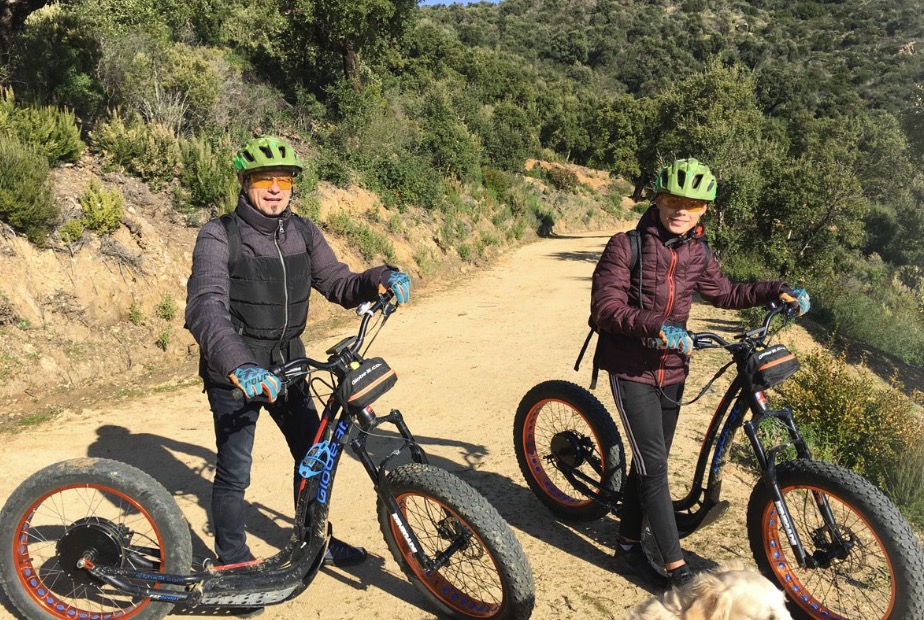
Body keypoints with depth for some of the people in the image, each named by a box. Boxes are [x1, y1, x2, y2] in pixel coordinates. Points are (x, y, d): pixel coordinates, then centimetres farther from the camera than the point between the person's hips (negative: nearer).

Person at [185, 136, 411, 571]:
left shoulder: (302, 233, 2)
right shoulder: (218, 237, -15)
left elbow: (337, 283, 0)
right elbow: (206, 309, -28)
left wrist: (379, 279, -22)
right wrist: (239, 366, -45)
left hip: (286, 364, 5)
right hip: (235, 373, -5)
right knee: (234, 472, 4)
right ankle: (232, 561, 26)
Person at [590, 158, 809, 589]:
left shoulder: (698, 253, 4)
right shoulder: (627, 246, -13)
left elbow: (724, 294, 20)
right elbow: (605, 307, -20)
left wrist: (778, 291, 8)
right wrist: (655, 327, -35)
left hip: (672, 371, 6)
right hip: (632, 371, -6)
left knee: (648, 464, 13)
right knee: (654, 466, -7)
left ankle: (628, 549, 29)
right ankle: (677, 568, 4)